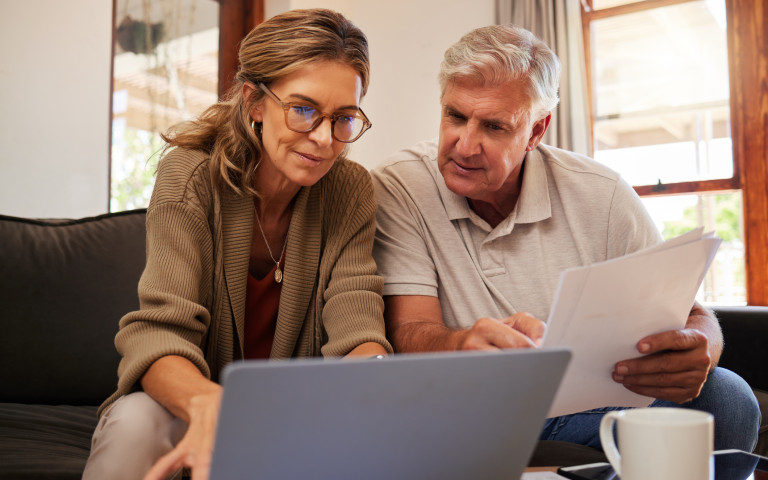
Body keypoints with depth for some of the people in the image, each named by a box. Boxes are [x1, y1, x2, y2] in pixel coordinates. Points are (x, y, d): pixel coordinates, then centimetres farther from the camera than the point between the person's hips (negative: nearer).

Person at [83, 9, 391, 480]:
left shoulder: (351, 190, -8)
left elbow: (355, 325, -17)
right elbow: (159, 330, -25)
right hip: (188, 400, -3)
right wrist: (206, 402, -49)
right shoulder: (191, 175, -16)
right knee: (136, 424, -35)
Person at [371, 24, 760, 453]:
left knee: (726, 398, -20)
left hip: (589, 411, 2)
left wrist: (692, 351, -30)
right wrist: (466, 346, -42)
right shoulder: (398, 191, -10)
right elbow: (407, 331, -17)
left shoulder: (601, 195, -5)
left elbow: (689, 315, -4)